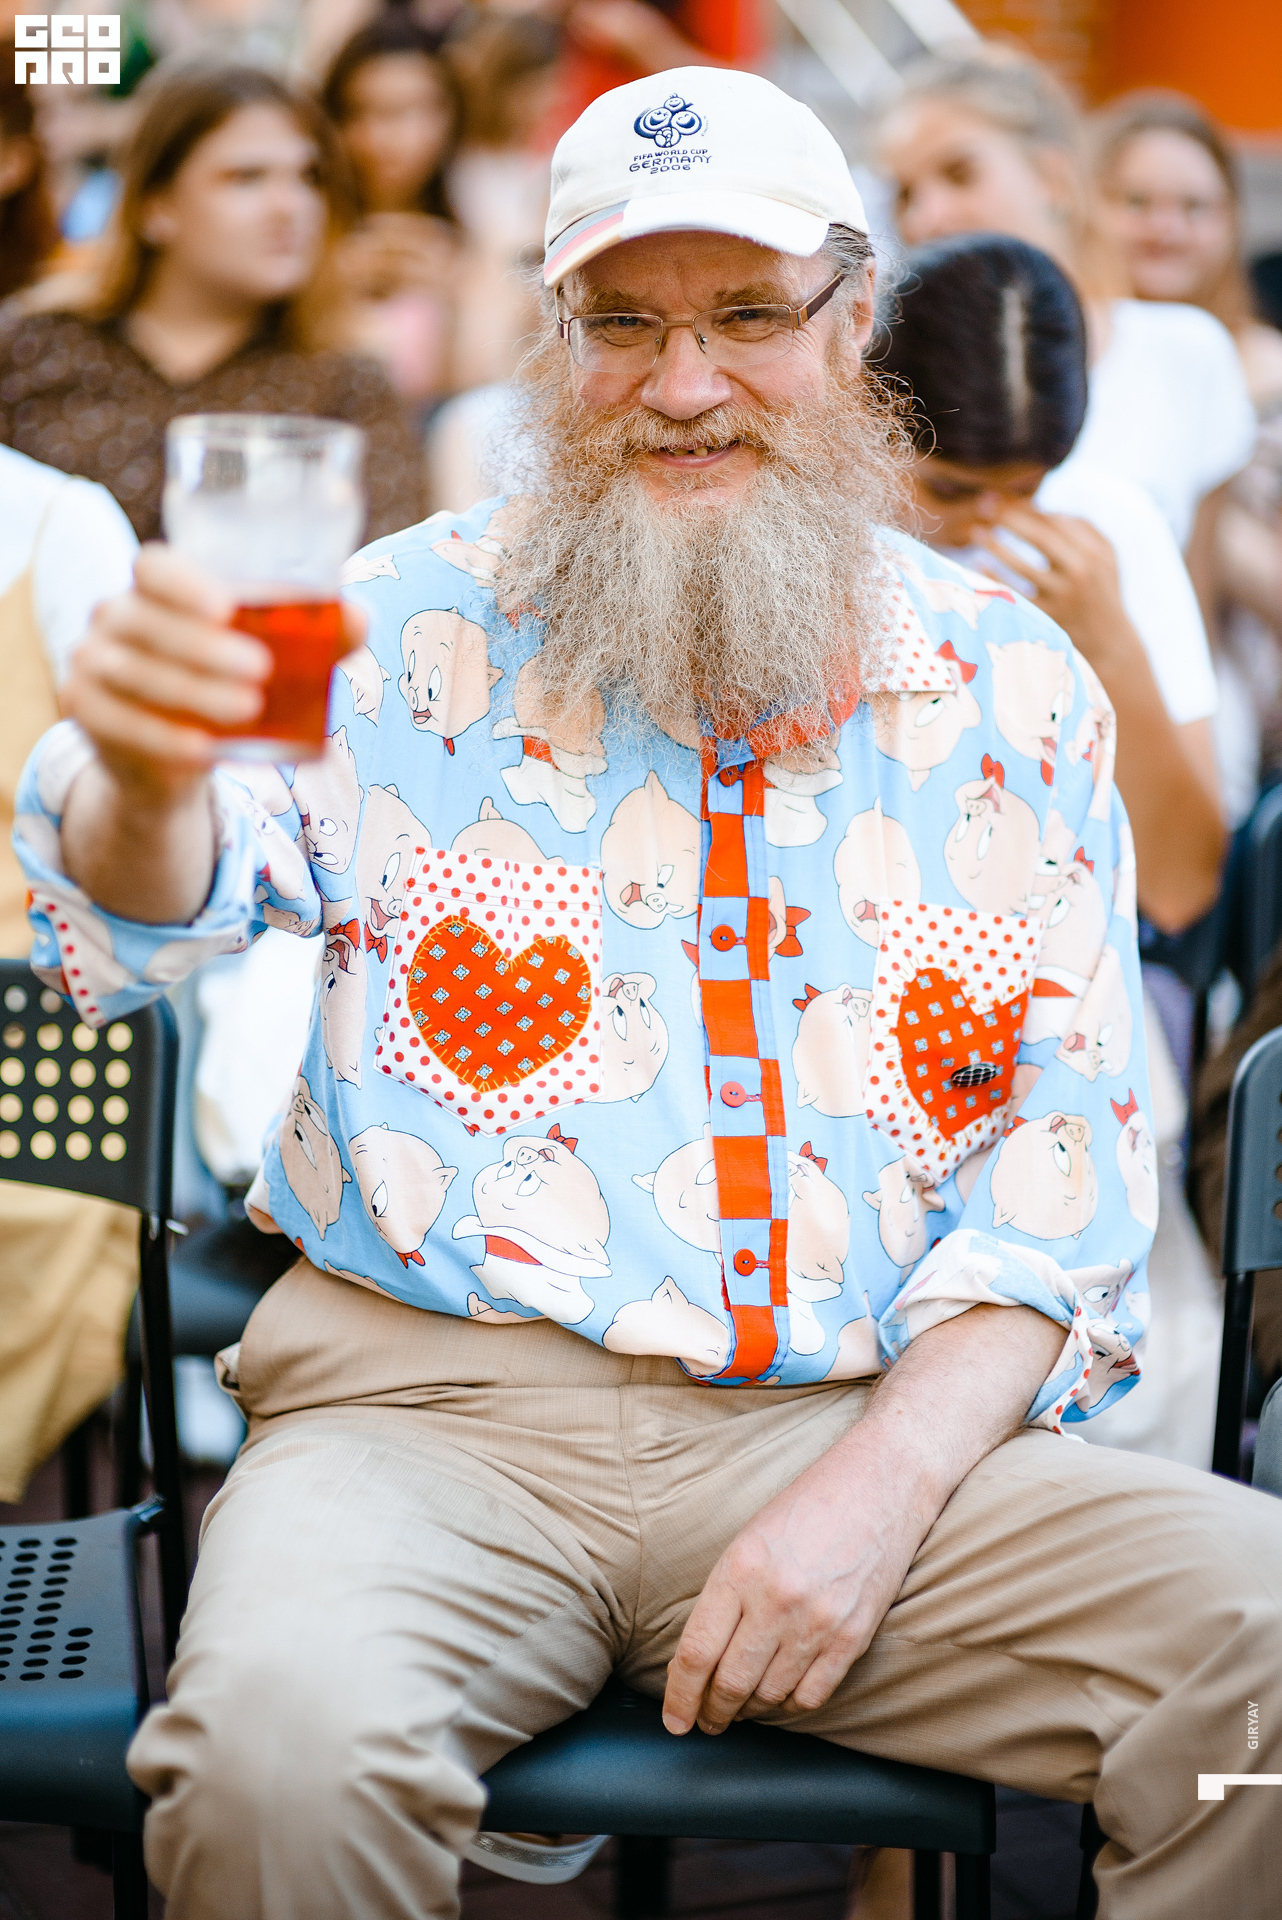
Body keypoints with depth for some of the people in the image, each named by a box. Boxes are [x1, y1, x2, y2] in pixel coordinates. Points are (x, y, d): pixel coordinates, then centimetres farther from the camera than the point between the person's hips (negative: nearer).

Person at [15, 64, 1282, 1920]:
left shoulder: (1008, 688, 10)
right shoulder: (415, 620, 5)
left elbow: (1069, 1166, 6)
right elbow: (159, 911, -10)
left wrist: (880, 1487, -9)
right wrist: (149, 782, -35)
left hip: (867, 1424, 2)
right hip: (435, 1403, -1)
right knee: (286, 1738, -33)